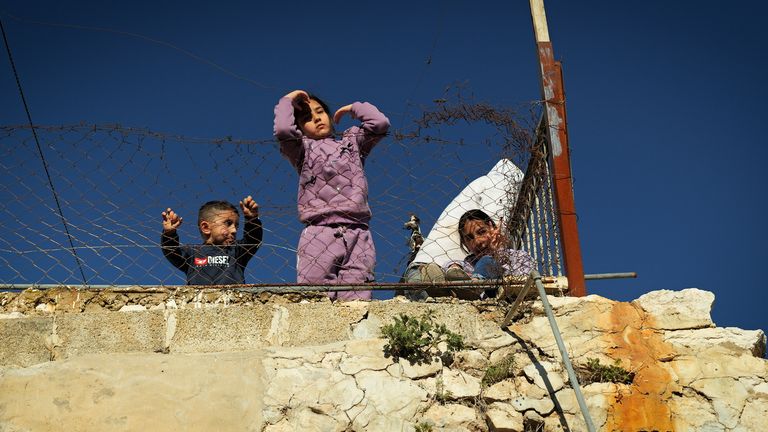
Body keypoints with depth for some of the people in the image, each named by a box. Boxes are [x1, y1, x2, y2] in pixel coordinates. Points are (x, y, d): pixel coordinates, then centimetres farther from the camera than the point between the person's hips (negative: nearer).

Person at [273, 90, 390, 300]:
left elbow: (380, 123, 13)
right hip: (319, 234, -1)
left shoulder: (351, 141, 29)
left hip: (358, 235, 2)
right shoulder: (303, 148, 21)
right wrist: (287, 101, 18)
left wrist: (352, 108, 28)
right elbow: (283, 130, 0)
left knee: (356, 303, -13)